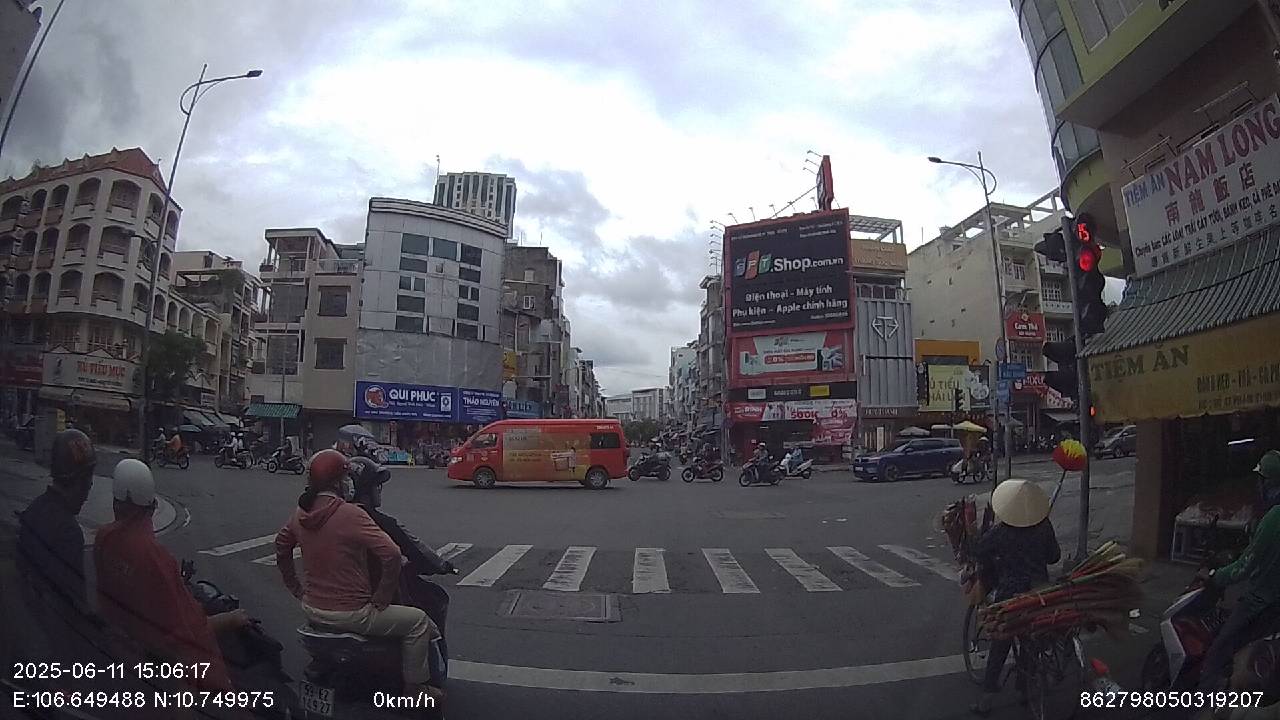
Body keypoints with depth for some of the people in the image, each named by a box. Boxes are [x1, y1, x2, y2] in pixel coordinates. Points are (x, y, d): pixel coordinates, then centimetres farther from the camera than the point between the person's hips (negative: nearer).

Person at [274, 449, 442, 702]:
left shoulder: (301, 513, 1)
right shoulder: (351, 514, -23)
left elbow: (281, 546, 19)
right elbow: (391, 554, -30)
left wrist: (296, 588, 25)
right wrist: (382, 598, -16)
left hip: (311, 609, 8)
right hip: (349, 614, -8)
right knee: (419, 621, 4)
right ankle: (415, 686, 13)